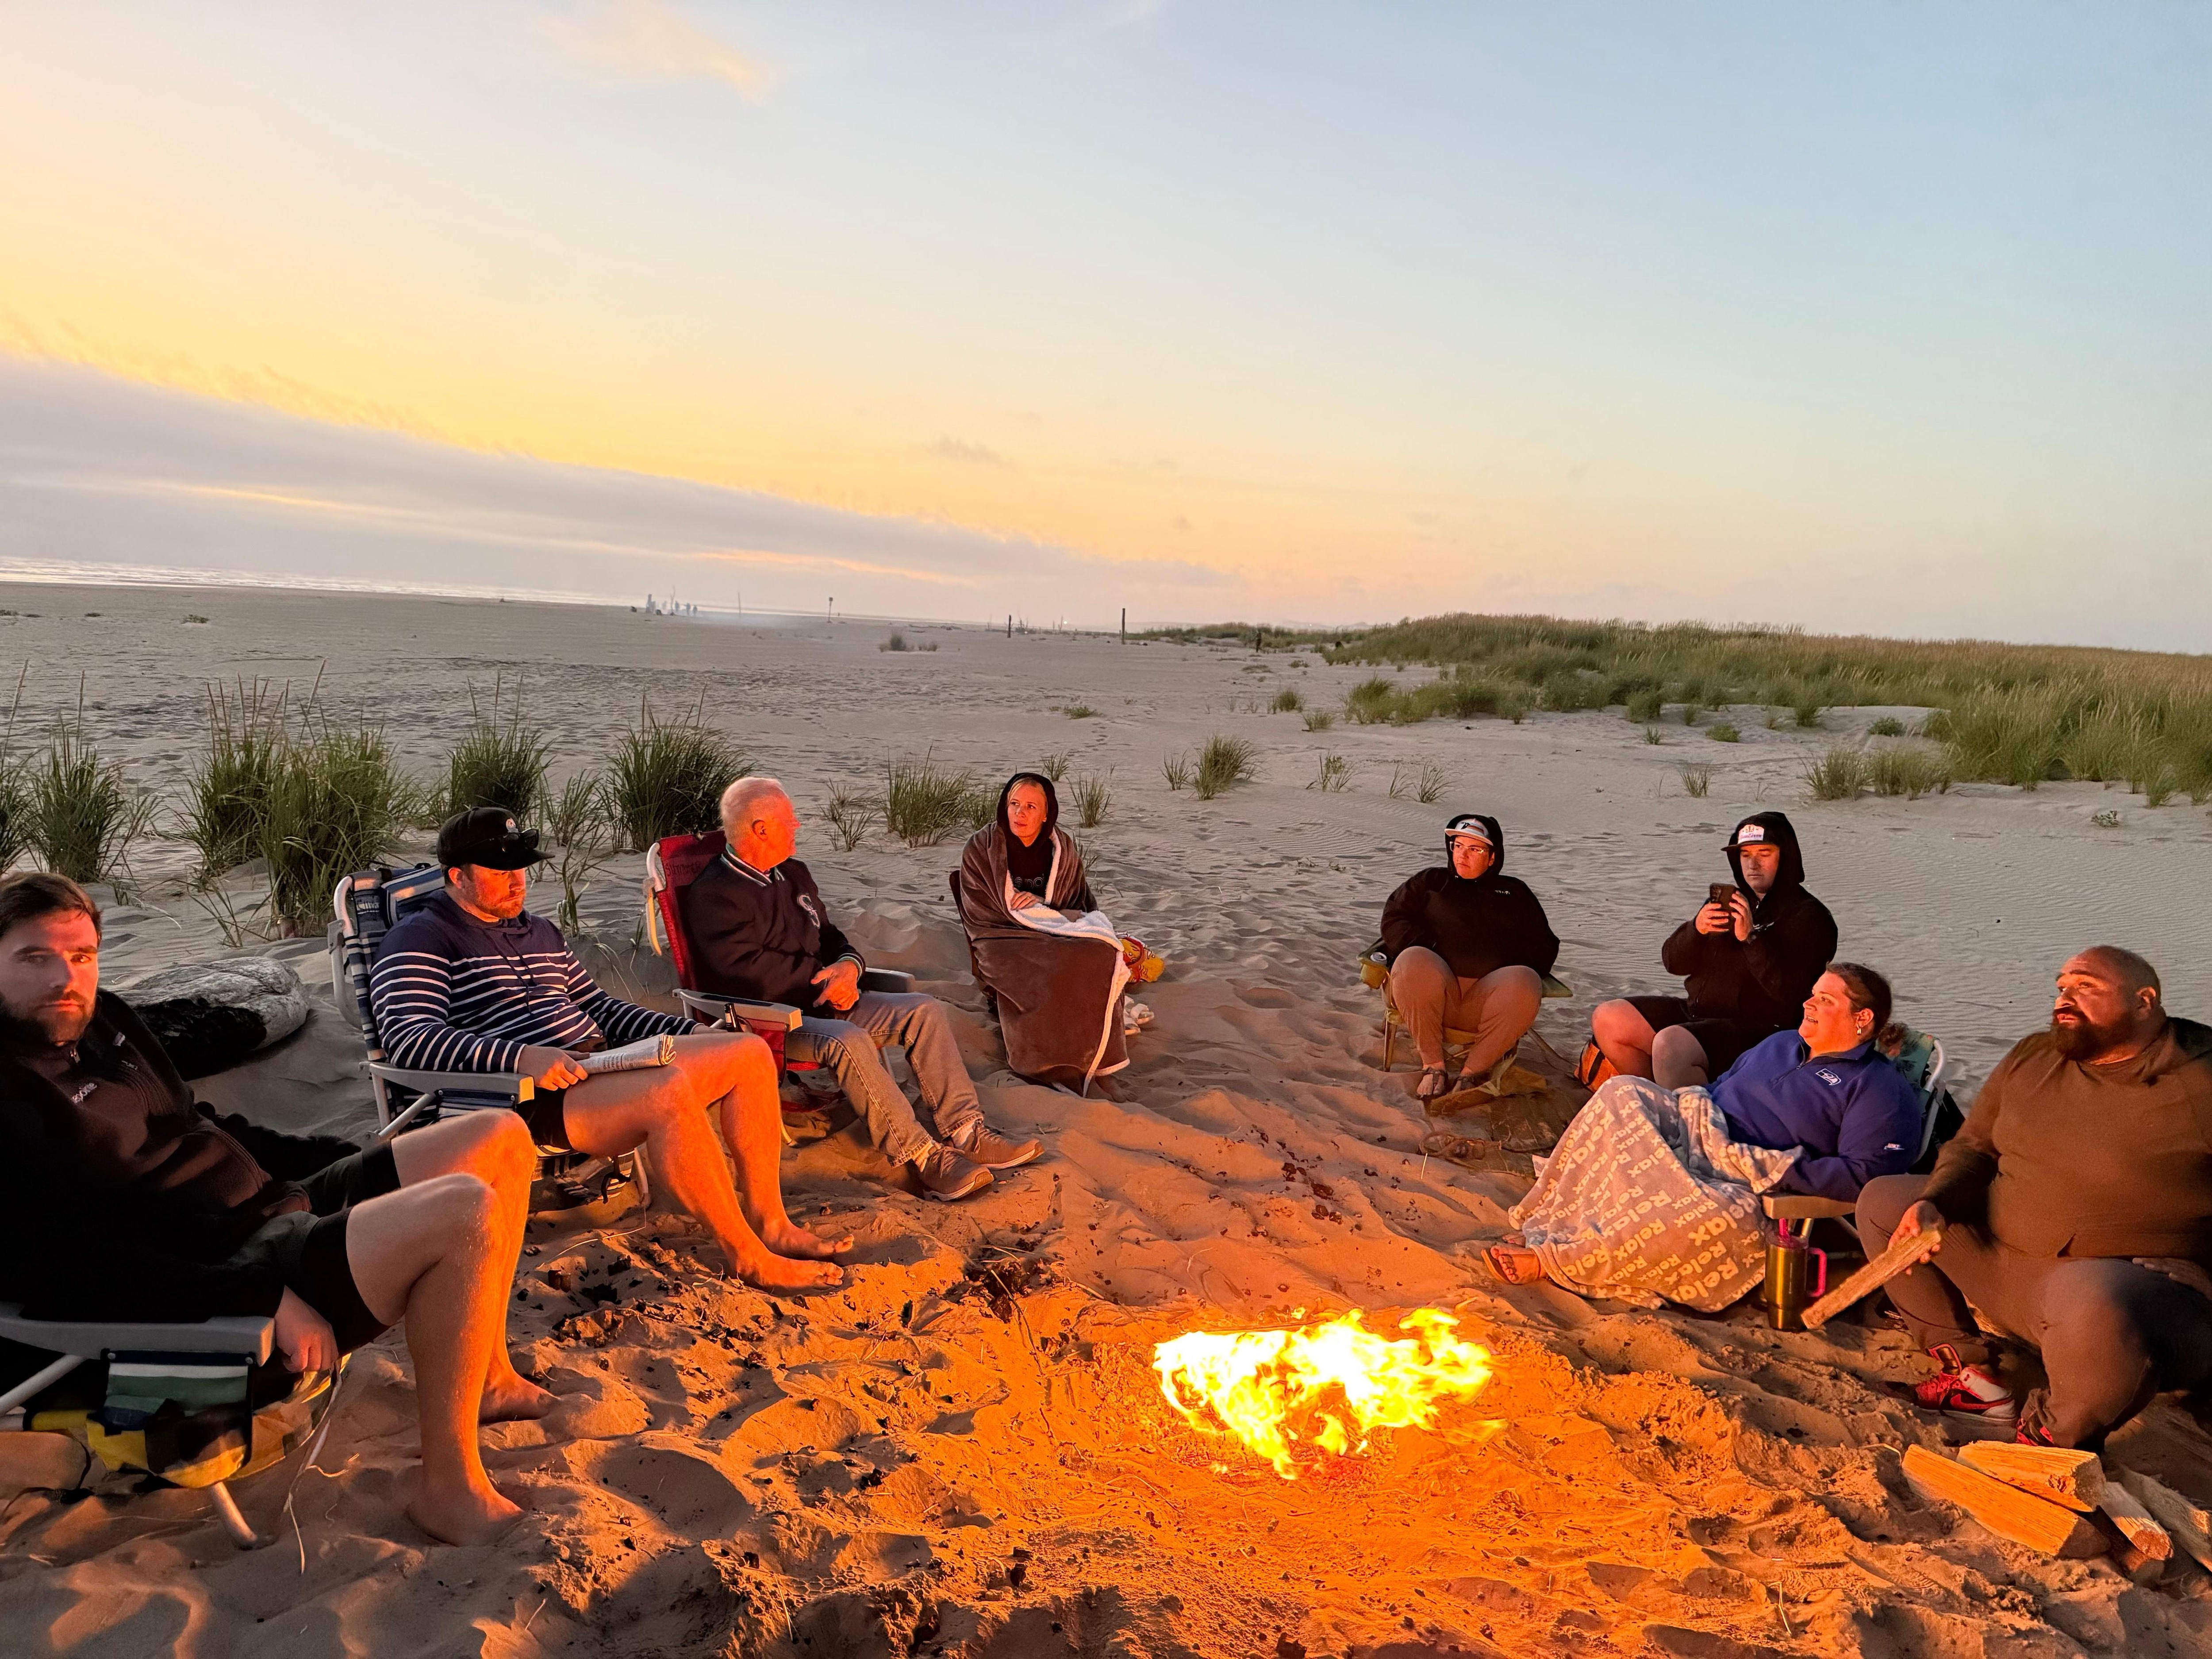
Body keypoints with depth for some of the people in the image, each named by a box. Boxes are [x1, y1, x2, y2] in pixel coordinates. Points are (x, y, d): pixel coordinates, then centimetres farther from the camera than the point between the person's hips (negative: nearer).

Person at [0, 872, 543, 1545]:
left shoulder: (100, 1019, 12)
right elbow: (69, 1264, -24)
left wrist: (357, 1158, 18)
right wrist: (264, 1299, -28)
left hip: (277, 1204, 10)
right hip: (228, 1275, -10)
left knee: (500, 1138, 7)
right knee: (466, 1213, -29)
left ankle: (488, 1377, 17)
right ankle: (450, 1489, -14)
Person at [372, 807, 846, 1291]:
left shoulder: (540, 932, 24)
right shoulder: (421, 939, -2)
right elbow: (407, 1037, -18)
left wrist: (691, 1033, 17)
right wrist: (521, 1057, -32)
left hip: (600, 1064, 9)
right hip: (529, 1098, -9)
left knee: (750, 1052, -2)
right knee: (669, 1089, -35)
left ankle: (769, 1222, -2)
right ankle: (748, 1258, -22)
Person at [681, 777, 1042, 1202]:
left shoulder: (794, 874, 17)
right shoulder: (712, 894, -10)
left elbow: (831, 937, 20)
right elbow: (749, 973, -19)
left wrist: (848, 967, -5)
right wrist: (825, 981, -11)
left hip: (823, 1000, 8)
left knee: (924, 1010, -9)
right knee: (848, 1040, -36)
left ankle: (965, 1133, -16)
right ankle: (921, 1156, -31)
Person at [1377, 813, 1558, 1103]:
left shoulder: (1514, 892, 28)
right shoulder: (1431, 881, 27)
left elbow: (1544, 946, 23)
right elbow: (1395, 919, 15)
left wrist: (1518, 973, 1)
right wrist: (1422, 952, -5)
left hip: (1489, 998, 1)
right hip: (1437, 987, 0)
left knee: (1526, 984, -34)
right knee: (1413, 963, -36)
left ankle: (1473, 1070, -20)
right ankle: (1433, 1066, -21)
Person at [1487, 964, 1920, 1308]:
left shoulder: (1880, 1089, 3)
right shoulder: (1781, 1043, 26)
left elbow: (1865, 1175, -11)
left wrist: (1785, 1172, -18)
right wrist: (1691, 1107, 12)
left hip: (1747, 1191, -7)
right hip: (1690, 1140, 7)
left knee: (1724, 1220, -42)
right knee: (1622, 1093, -18)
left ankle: (1555, 1261, -35)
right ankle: (1546, 1225, -27)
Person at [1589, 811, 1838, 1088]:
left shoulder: (1808, 916, -5)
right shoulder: (1729, 899, 16)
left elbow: (1791, 991, -20)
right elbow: (1673, 961, 10)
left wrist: (1751, 938, -26)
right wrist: (1696, 930, -10)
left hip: (1757, 1029, -8)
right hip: (1696, 1011, 8)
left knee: (1670, 1045, -34)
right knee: (1607, 1019, -3)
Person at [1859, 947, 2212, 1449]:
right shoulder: (2031, 1059, 7)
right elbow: (1972, 1147, 12)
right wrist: (1933, 1204, -8)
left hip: (2133, 1280, -7)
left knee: (2095, 1305, -42)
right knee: (1882, 1200, 4)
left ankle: (2051, 1435, -8)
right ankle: (1973, 1379, 4)